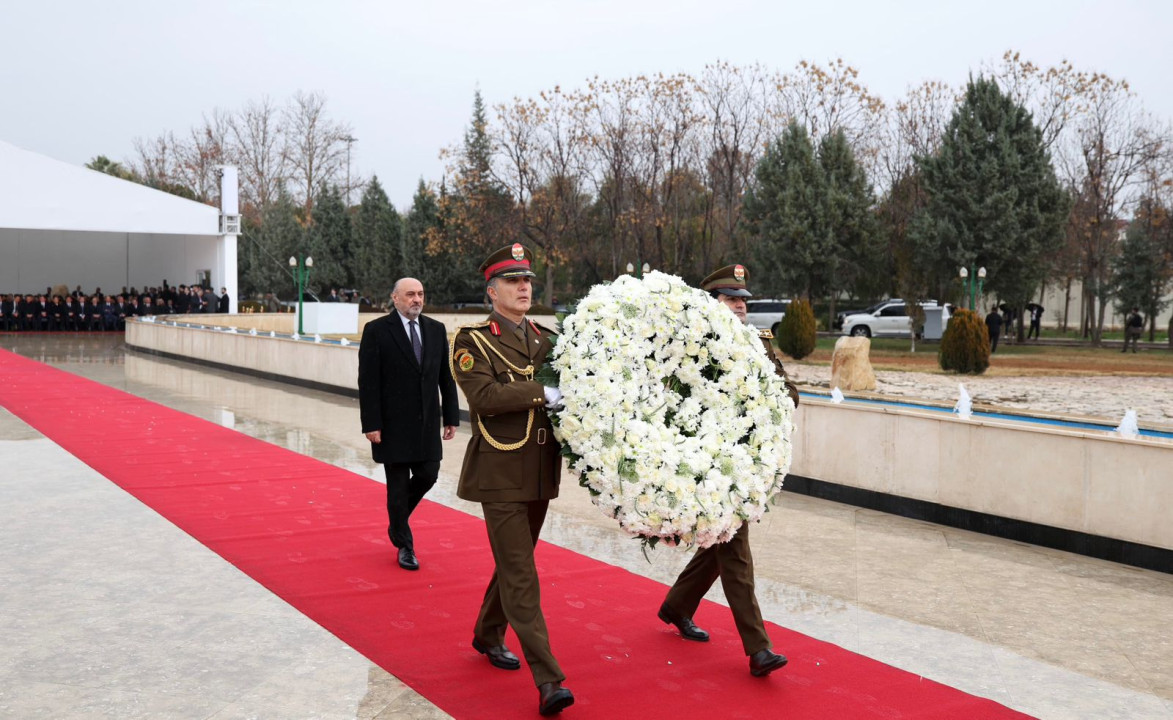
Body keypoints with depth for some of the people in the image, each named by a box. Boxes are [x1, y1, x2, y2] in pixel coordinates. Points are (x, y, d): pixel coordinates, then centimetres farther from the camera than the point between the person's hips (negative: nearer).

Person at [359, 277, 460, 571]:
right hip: (393, 423, -4)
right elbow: (367, 382, -9)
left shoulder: (436, 330, 7)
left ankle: (397, 520, 34)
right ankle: (404, 545, 18)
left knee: (427, 475, 5)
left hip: (427, 422, 4)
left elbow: (446, 377, 9)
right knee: (398, 484, 3)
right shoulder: (376, 331, -7)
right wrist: (371, 424, -14)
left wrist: (451, 417, 5)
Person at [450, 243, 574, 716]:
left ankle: (488, 635, 42)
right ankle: (548, 682, -6)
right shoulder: (473, 340, -5)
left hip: (541, 472, 6)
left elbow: (568, 388, 12)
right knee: (520, 575, -6)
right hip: (501, 473, -6)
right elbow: (484, 395, -20)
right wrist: (541, 394, -22)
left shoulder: (547, 339, 12)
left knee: (514, 564, 19)